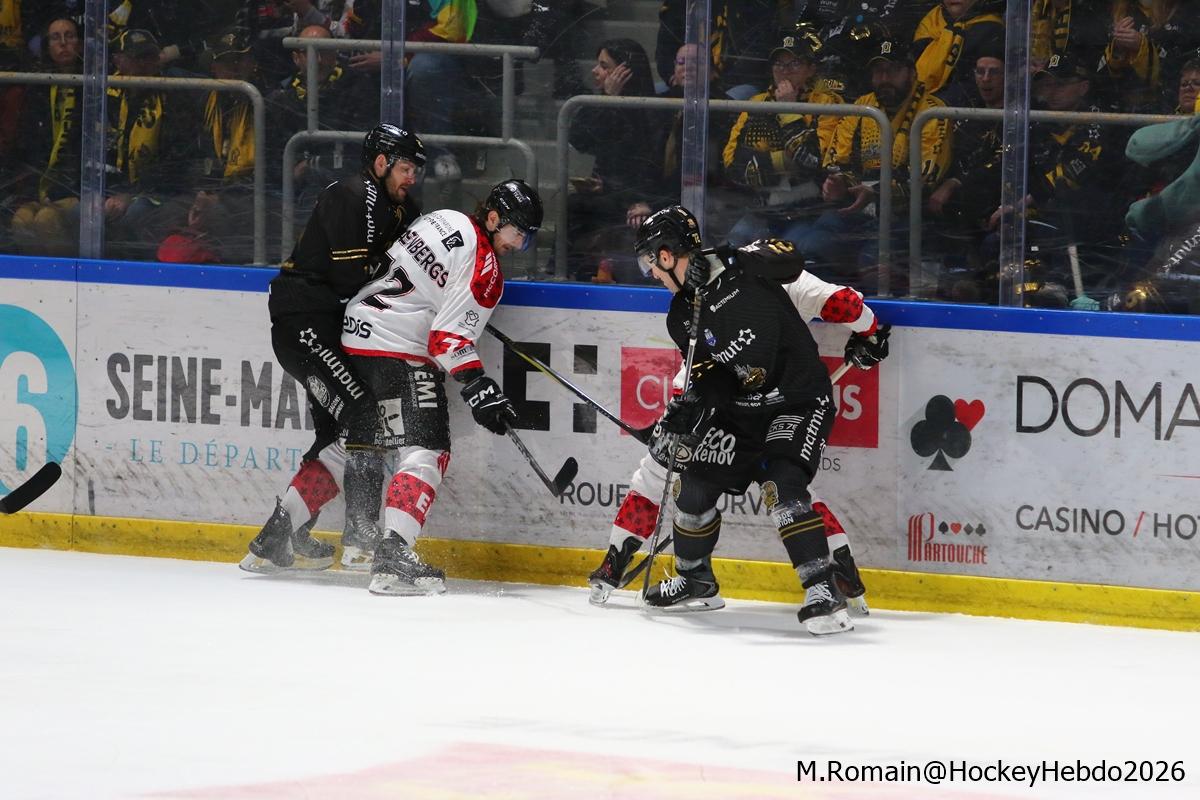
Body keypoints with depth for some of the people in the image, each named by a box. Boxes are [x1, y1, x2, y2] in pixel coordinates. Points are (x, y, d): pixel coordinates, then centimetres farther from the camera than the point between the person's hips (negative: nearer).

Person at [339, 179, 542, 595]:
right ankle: (393, 554, -29)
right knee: (426, 450, -14)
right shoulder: (483, 267, -14)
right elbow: (450, 336, -21)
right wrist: (480, 389, -22)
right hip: (398, 353, -10)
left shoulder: (445, 219, 13)